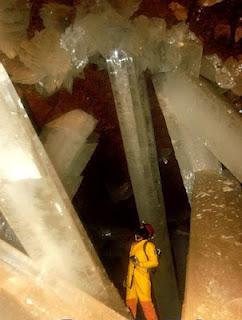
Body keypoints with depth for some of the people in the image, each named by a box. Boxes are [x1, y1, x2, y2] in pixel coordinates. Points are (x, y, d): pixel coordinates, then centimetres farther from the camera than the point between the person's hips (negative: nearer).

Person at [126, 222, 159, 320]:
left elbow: (154, 262, -11)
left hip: (142, 278, -7)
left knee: (145, 302, -5)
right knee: (130, 301, 11)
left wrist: (139, 263, -18)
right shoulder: (134, 244, 16)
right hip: (131, 278, 7)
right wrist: (127, 278, 21)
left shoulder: (148, 245, -6)